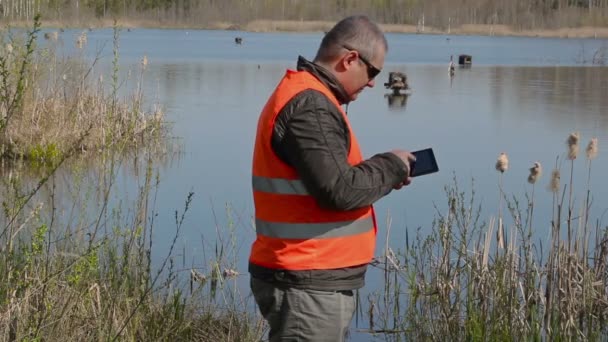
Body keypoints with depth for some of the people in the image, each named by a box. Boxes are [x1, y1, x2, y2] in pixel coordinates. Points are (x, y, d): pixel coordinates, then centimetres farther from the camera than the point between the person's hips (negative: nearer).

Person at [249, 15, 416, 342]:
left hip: (313, 282, 11)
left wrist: (385, 175, 8)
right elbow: (339, 190, -24)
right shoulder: (309, 106, -18)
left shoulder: (305, 96, 16)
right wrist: (391, 166, -8)